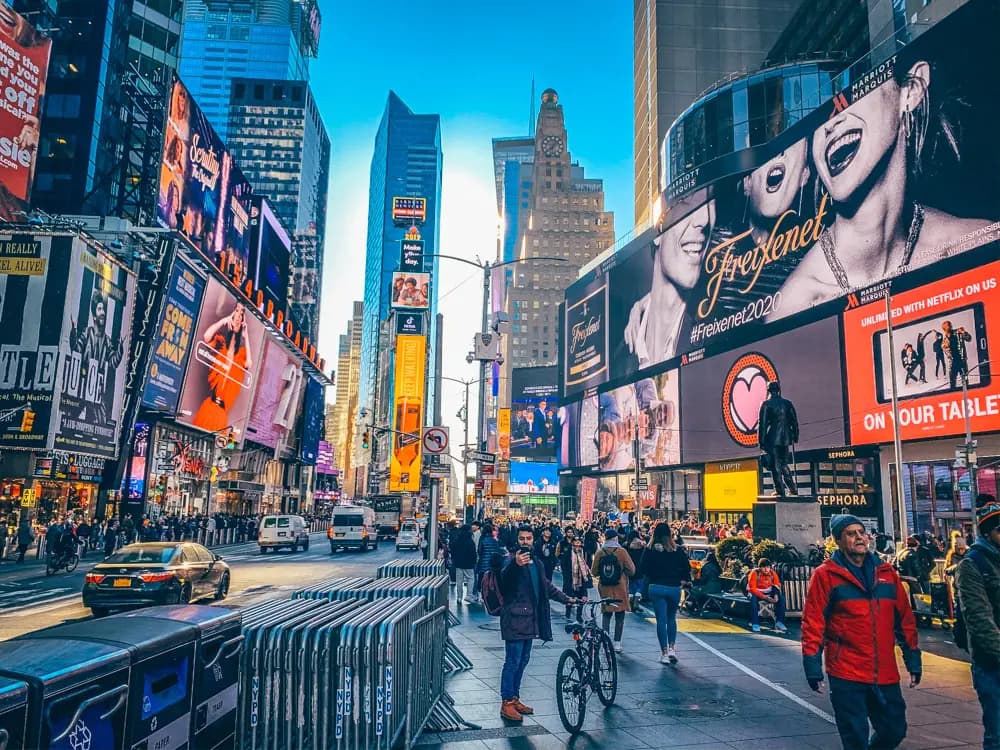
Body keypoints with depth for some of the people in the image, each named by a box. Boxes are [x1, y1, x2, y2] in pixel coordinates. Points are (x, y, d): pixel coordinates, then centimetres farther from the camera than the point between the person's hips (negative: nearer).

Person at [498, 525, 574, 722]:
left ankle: (515, 698, 26)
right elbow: (504, 578, -33)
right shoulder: (513, 561, -11)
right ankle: (506, 704, 4)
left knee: (523, 660, 15)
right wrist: (515, 564, -53)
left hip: (530, 619, 8)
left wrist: (566, 599, 26)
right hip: (515, 619, -8)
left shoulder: (536, 563, 15)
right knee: (512, 661, -5)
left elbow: (547, 586, 28)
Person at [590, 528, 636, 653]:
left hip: (604, 588, 2)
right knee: (620, 616, 8)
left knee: (606, 614, 13)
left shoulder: (600, 552, -5)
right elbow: (631, 570, -7)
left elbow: (594, 572, 1)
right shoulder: (621, 551, -10)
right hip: (620, 589, -2)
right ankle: (617, 643, 9)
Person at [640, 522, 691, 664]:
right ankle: (672, 648, 11)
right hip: (674, 588, 1)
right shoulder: (677, 550, -3)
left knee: (661, 619, 4)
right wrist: (683, 580, 10)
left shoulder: (650, 550, -5)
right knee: (671, 618, 19)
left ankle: (664, 653, 6)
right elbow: (687, 567, -3)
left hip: (656, 588, -1)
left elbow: (644, 570, -4)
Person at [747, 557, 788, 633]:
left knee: (781, 598, -20)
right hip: (756, 592, -4)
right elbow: (752, 588, -25)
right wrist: (764, 597, -37)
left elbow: (777, 585, -3)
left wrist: (776, 595, -25)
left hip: (769, 592, 4)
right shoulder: (754, 573, -22)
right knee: (754, 599, -37)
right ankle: (755, 624, -31)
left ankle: (779, 623, -12)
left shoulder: (772, 573, -9)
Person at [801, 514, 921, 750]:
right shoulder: (826, 575, -6)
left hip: (886, 674, 5)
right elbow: (813, 622, -8)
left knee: (894, 731, 12)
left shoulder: (886, 572, 8)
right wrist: (813, 667, -10)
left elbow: (905, 618, 13)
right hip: (846, 674, -4)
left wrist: (913, 660, 13)